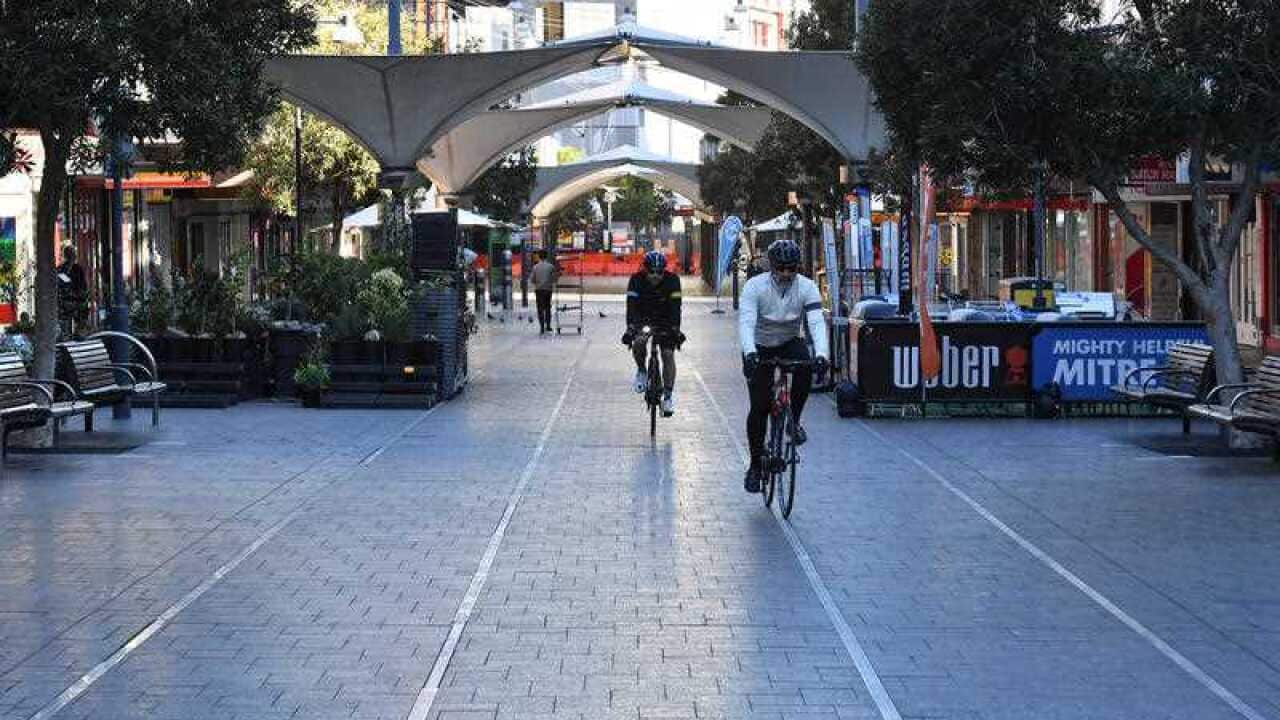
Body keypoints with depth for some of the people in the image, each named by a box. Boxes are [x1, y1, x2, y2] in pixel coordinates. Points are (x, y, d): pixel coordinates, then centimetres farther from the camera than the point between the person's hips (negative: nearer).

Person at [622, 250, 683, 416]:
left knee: (668, 354, -13)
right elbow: (632, 305, -29)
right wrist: (630, 328, -42)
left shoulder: (672, 280, -23)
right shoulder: (637, 280, -22)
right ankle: (641, 371, -2)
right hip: (643, 319, 0)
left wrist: (675, 329, -40)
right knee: (638, 342, -29)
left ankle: (668, 395, -4)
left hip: (665, 320, 0)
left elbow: (675, 307, -28)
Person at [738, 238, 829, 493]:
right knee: (759, 407, -7)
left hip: (790, 342, 1)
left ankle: (793, 421, -12)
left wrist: (821, 354, -44)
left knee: (805, 368, -33)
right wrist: (749, 353, -51)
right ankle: (756, 464, 7)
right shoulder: (755, 286, -21)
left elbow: (817, 322, -27)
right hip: (759, 348, -1)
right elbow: (746, 321, -33)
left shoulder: (807, 288, -16)